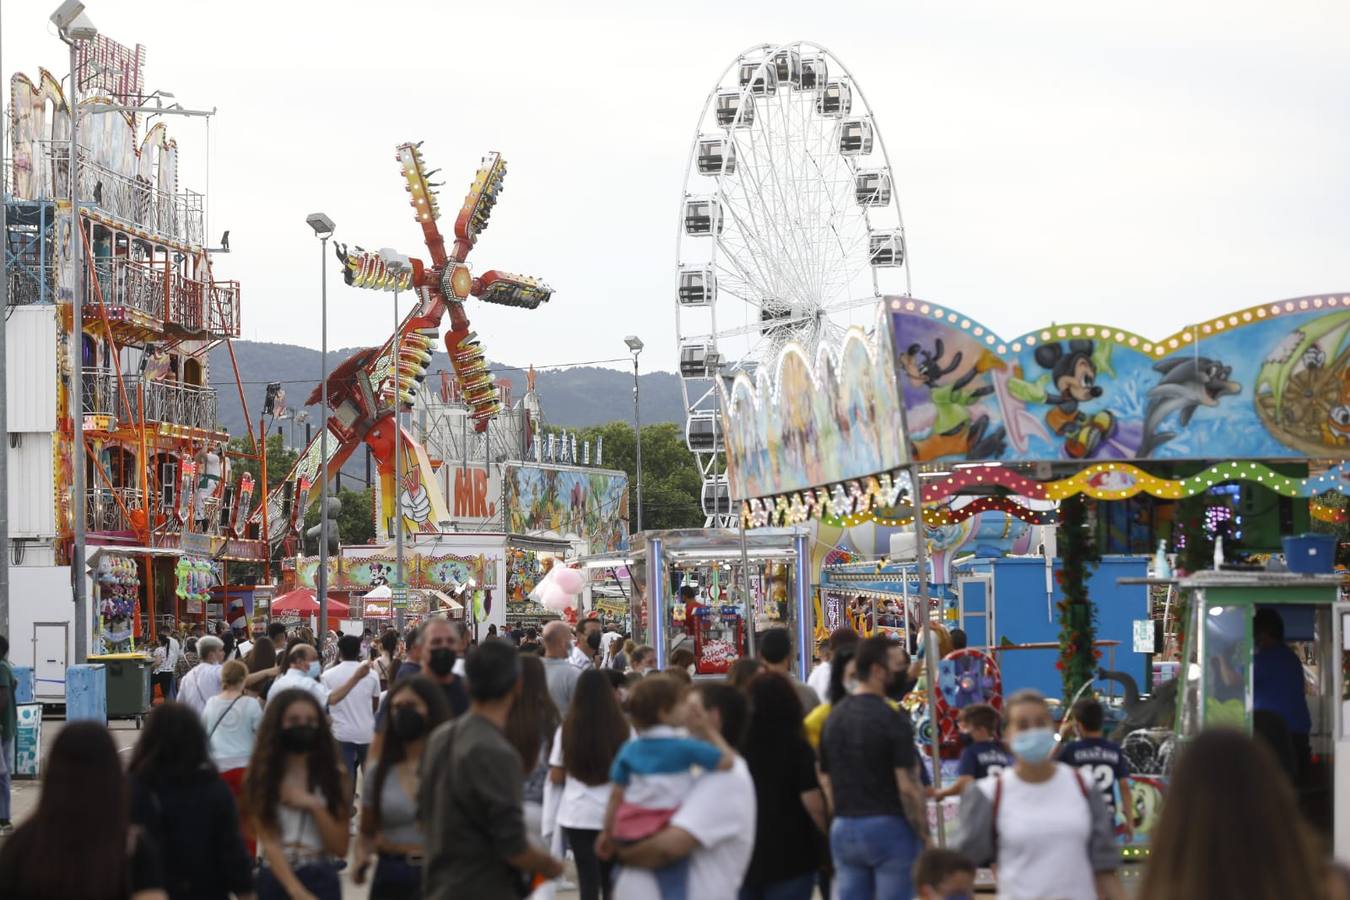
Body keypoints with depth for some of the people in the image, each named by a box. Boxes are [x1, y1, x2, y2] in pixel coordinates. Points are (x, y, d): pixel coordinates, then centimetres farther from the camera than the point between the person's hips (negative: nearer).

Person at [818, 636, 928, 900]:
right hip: (889, 828, -6)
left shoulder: (833, 717, 8)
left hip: (843, 829, 6)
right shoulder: (892, 720, -13)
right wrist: (924, 836, -8)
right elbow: (908, 787, -16)